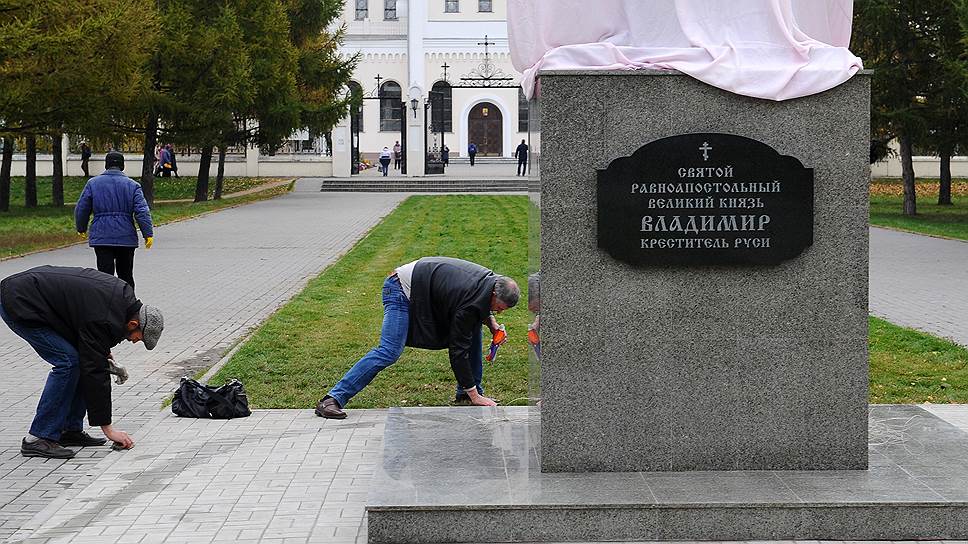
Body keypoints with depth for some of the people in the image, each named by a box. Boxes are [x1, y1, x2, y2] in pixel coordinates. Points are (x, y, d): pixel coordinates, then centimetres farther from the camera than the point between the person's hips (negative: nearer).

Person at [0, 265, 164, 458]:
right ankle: (38, 439, -12)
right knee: (68, 361, -16)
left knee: (83, 358, 5)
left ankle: (70, 430, 11)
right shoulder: (104, 320, -26)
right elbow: (95, 372, -22)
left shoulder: (124, 294, 1)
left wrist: (104, 350, 9)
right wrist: (107, 428, -17)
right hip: (17, 304, -10)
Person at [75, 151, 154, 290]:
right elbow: (142, 212, -6)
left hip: (101, 237, -1)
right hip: (126, 237, 1)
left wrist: (81, 228, 22)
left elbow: (81, 209, 6)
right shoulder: (133, 185, 2)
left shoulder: (93, 183, 3)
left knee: (105, 274, -5)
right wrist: (148, 234, -3)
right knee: (126, 275, 14)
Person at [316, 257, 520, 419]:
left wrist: (491, 322, 1)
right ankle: (332, 400, -28)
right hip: (402, 291, -10)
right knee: (389, 352, -24)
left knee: (472, 328, 9)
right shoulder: (470, 305, -28)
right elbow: (458, 350, -23)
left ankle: (465, 392, 16)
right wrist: (474, 396, -19)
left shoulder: (489, 279, -3)